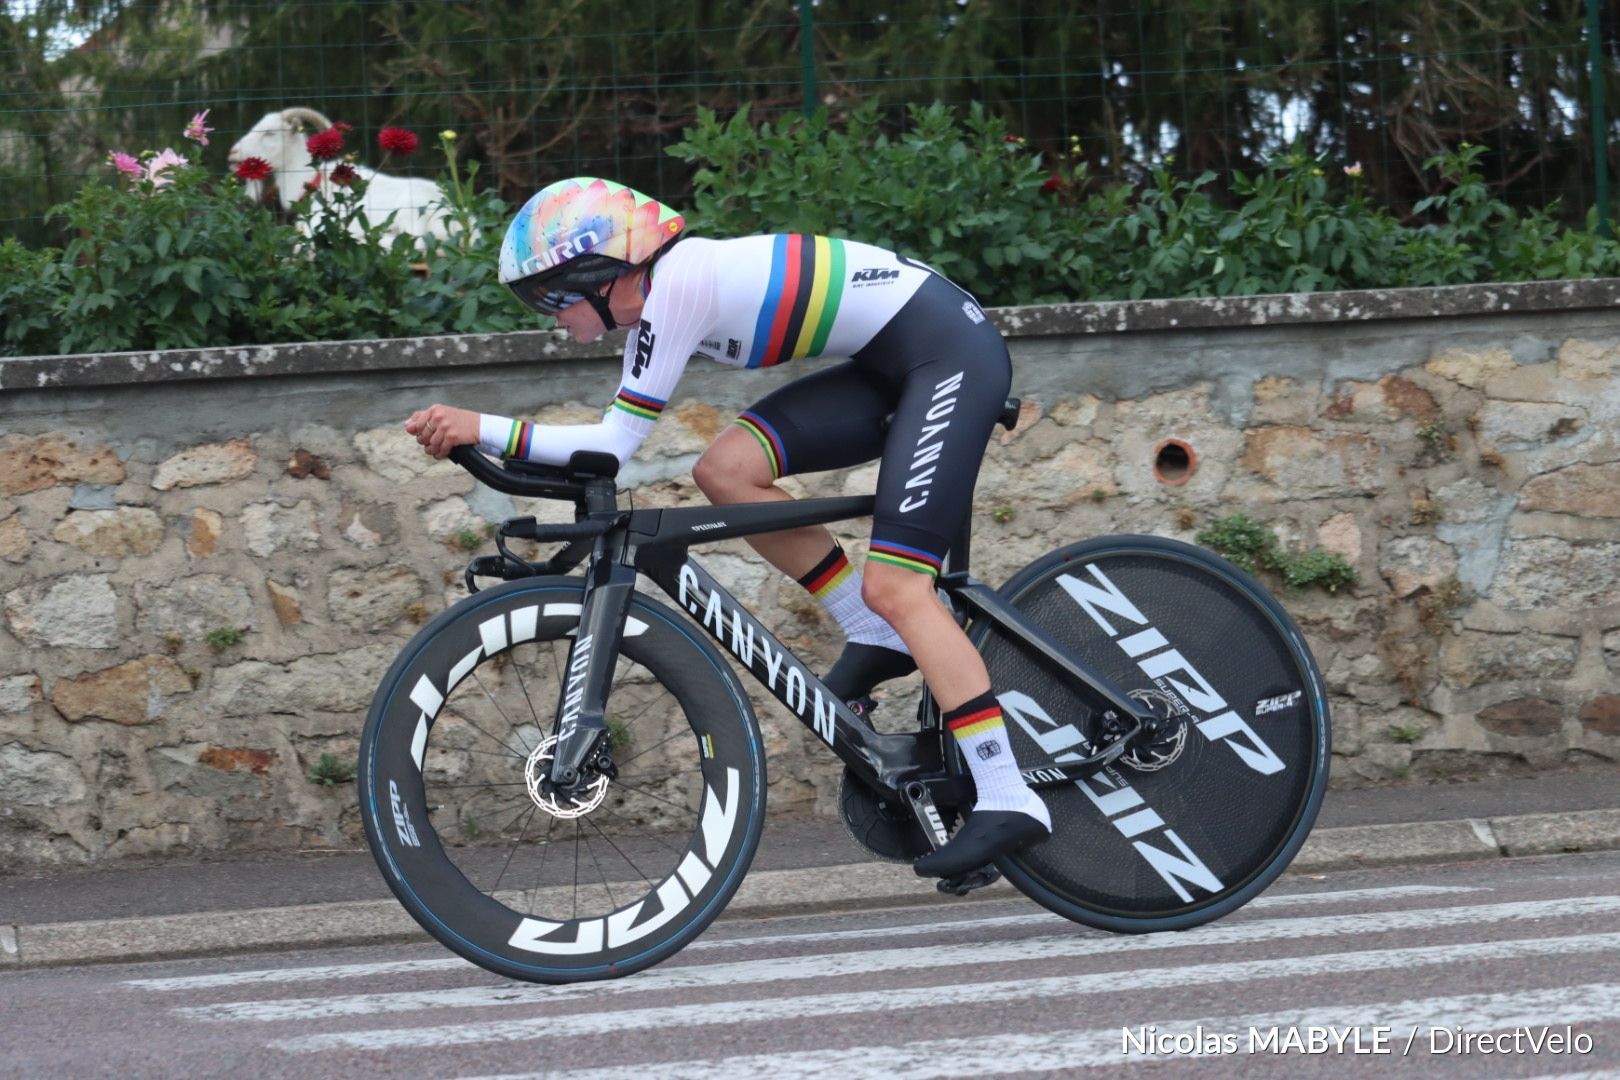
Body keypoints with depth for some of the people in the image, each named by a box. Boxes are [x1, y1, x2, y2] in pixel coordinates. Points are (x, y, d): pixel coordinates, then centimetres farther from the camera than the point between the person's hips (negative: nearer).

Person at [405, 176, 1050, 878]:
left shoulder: (675, 288, -19)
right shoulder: (650, 296, 9)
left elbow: (614, 445, -20)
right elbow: (616, 443, 13)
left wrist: (485, 429, -21)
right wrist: (482, 441, 7)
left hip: (953, 352, -9)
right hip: (895, 365, 9)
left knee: (895, 587, -15)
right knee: (726, 470, -1)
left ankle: (1009, 801, -16)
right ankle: (878, 638, 8)